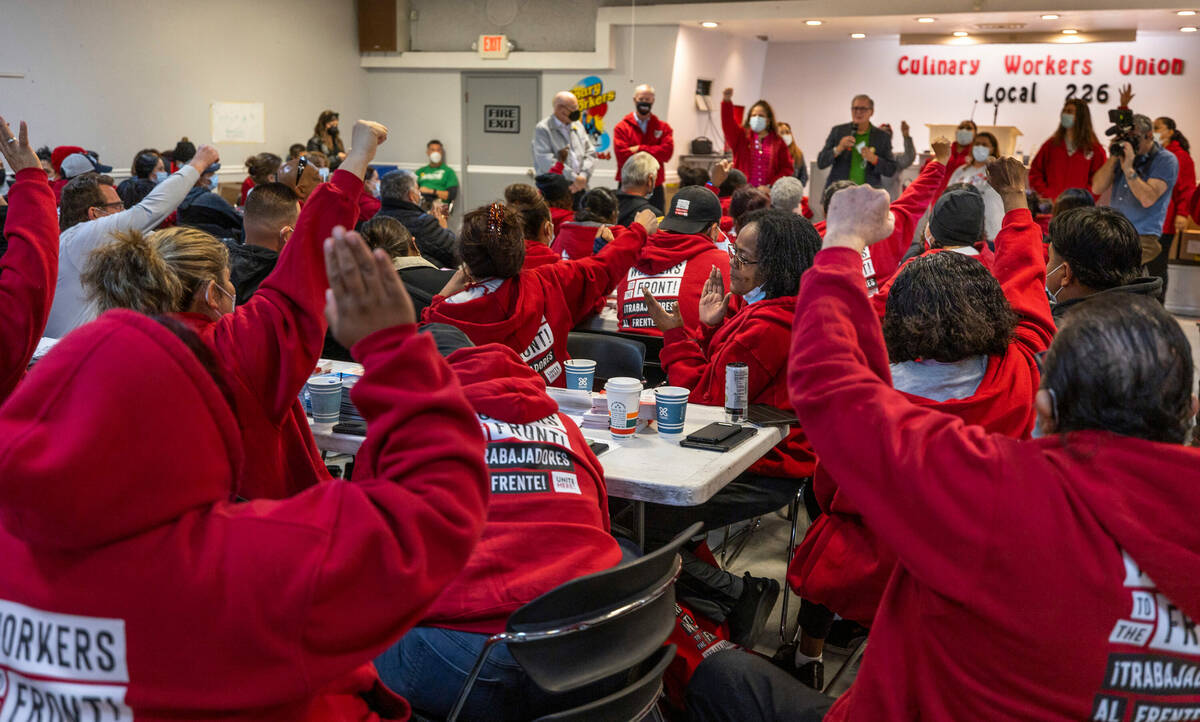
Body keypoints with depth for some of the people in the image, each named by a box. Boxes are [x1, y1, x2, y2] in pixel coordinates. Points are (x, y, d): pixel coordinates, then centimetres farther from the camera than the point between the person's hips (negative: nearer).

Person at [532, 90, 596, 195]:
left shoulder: (577, 125, 17)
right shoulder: (542, 129, -3)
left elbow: (591, 153, 15)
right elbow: (546, 161, -15)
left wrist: (583, 176, -4)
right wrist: (574, 178, -16)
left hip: (579, 188, 5)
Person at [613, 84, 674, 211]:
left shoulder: (662, 127, 10)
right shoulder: (622, 127, 2)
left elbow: (667, 152, -6)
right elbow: (622, 155, -11)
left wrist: (640, 149, -11)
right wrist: (653, 152, -10)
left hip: (655, 190, 2)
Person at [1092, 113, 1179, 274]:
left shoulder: (1166, 160, -2)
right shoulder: (1123, 155, 14)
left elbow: (1148, 199, -16)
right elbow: (1097, 189, 6)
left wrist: (1128, 168, -17)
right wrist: (1113, 158, -2)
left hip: (1142, 240, -6)